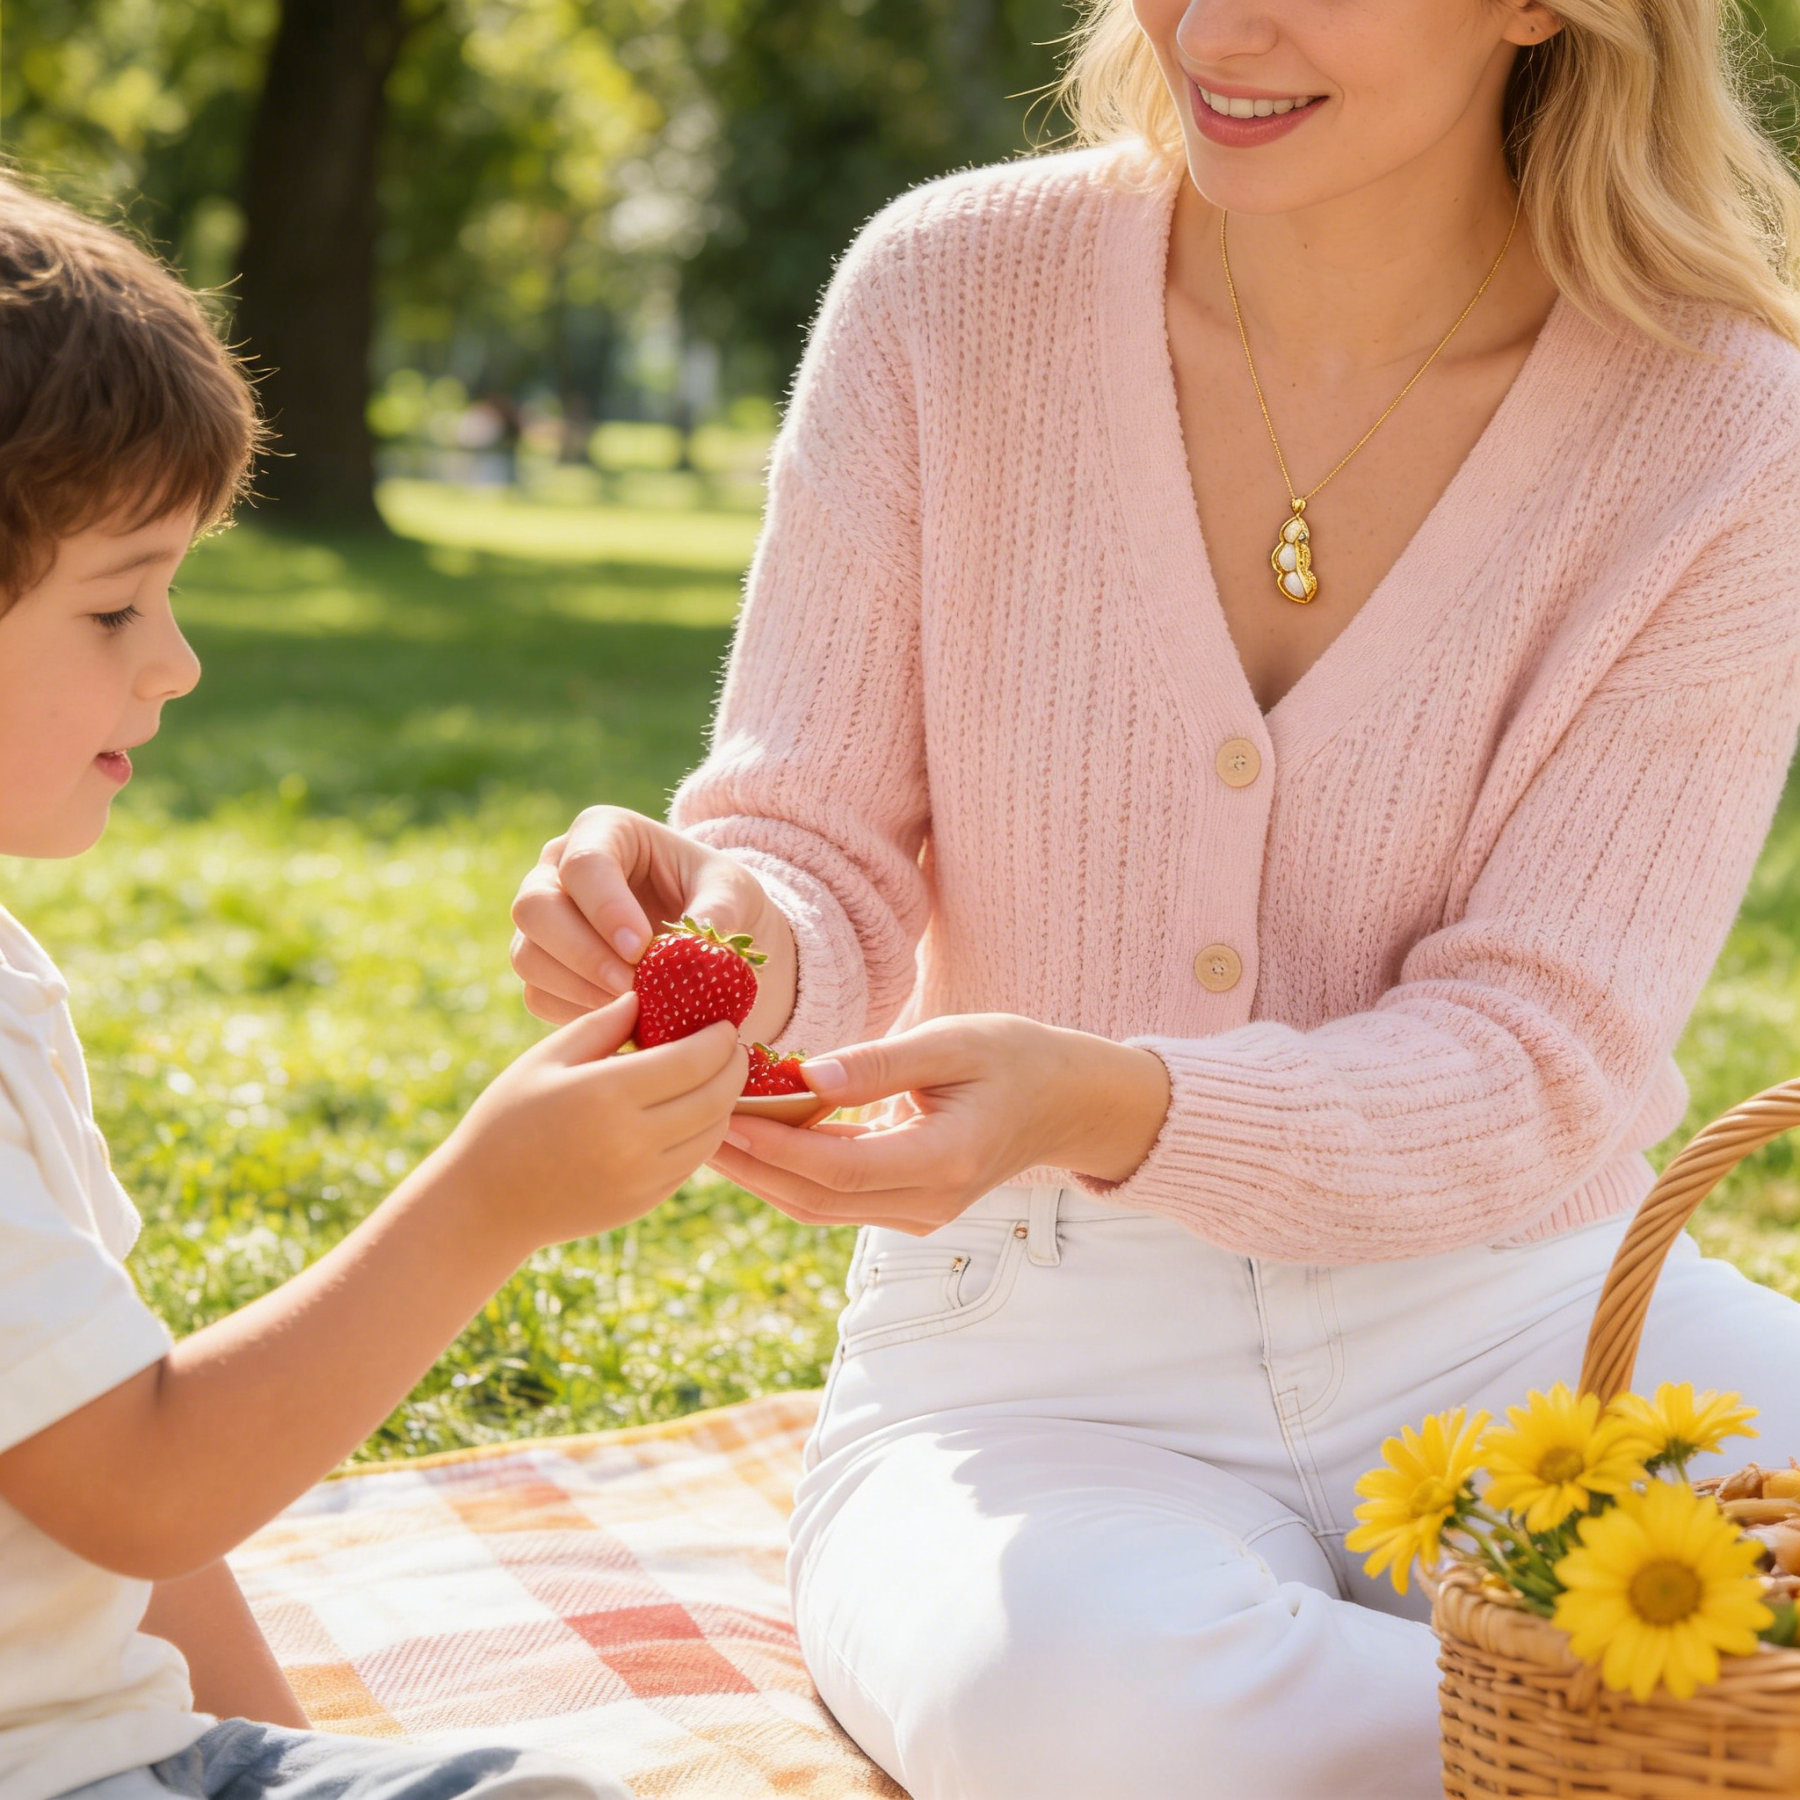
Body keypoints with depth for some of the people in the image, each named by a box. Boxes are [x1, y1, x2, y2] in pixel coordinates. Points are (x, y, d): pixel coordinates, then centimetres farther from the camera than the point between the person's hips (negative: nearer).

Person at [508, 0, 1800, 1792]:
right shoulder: (950, 290, -4)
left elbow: (1532, 1069, -11)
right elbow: (822, 853, -2)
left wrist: (1105, 1105, -30)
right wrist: (739, 934, -27)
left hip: (1506, 1310, 0)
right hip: (1036, 1361, 1)